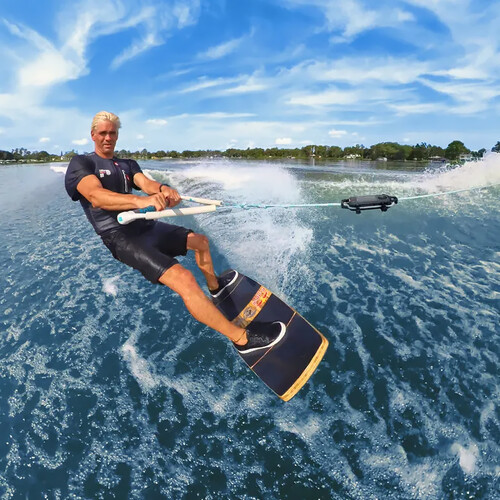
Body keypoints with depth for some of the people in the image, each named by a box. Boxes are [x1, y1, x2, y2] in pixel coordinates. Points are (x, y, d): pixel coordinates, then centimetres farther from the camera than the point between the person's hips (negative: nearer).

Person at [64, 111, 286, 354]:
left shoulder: (128, 164, 17)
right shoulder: (80, 163, -3)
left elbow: (145, 182, -5)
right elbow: (96, 196, -25)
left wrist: (163, 189, -30)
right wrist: (139, 200, -44)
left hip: (146, 225, 8)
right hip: (122, 237, -8)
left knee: (201, 241, 18)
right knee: (183, 279, -27)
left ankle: (214, 286, 45)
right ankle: (242, 338, -20)